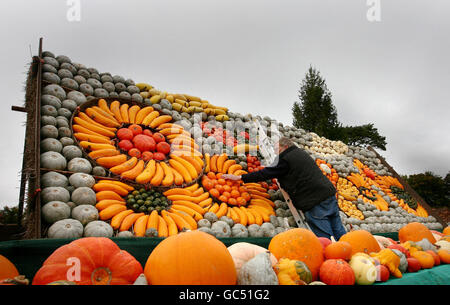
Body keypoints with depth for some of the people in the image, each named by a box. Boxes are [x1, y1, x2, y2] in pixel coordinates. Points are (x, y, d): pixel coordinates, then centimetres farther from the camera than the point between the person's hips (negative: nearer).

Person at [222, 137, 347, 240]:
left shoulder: (285, 159, -10)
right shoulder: (301, 153, 18)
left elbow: (265, 174, -9)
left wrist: (240, 177, -3)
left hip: (316, 204, -9)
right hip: (329, 195, 9)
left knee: (325, 239, -4)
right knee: (339, 233, 13)